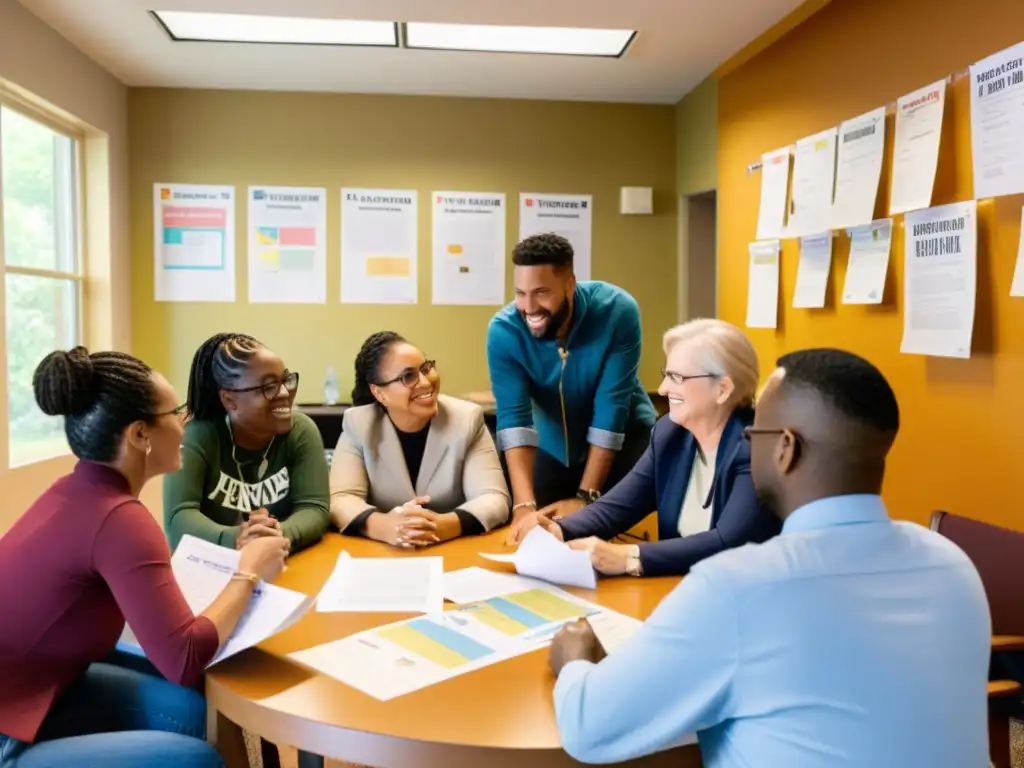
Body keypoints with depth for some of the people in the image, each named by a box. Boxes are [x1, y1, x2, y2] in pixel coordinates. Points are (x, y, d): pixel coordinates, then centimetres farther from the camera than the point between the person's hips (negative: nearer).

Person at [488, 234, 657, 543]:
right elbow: (514, 417, -31)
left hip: (625, 438, -1)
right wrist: (524, 505, -43)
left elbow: (611, 408, -29)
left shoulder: (617, 311, -29)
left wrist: (585, 497, -30)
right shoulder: (503, 331, -24)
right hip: (553, 445, 2)